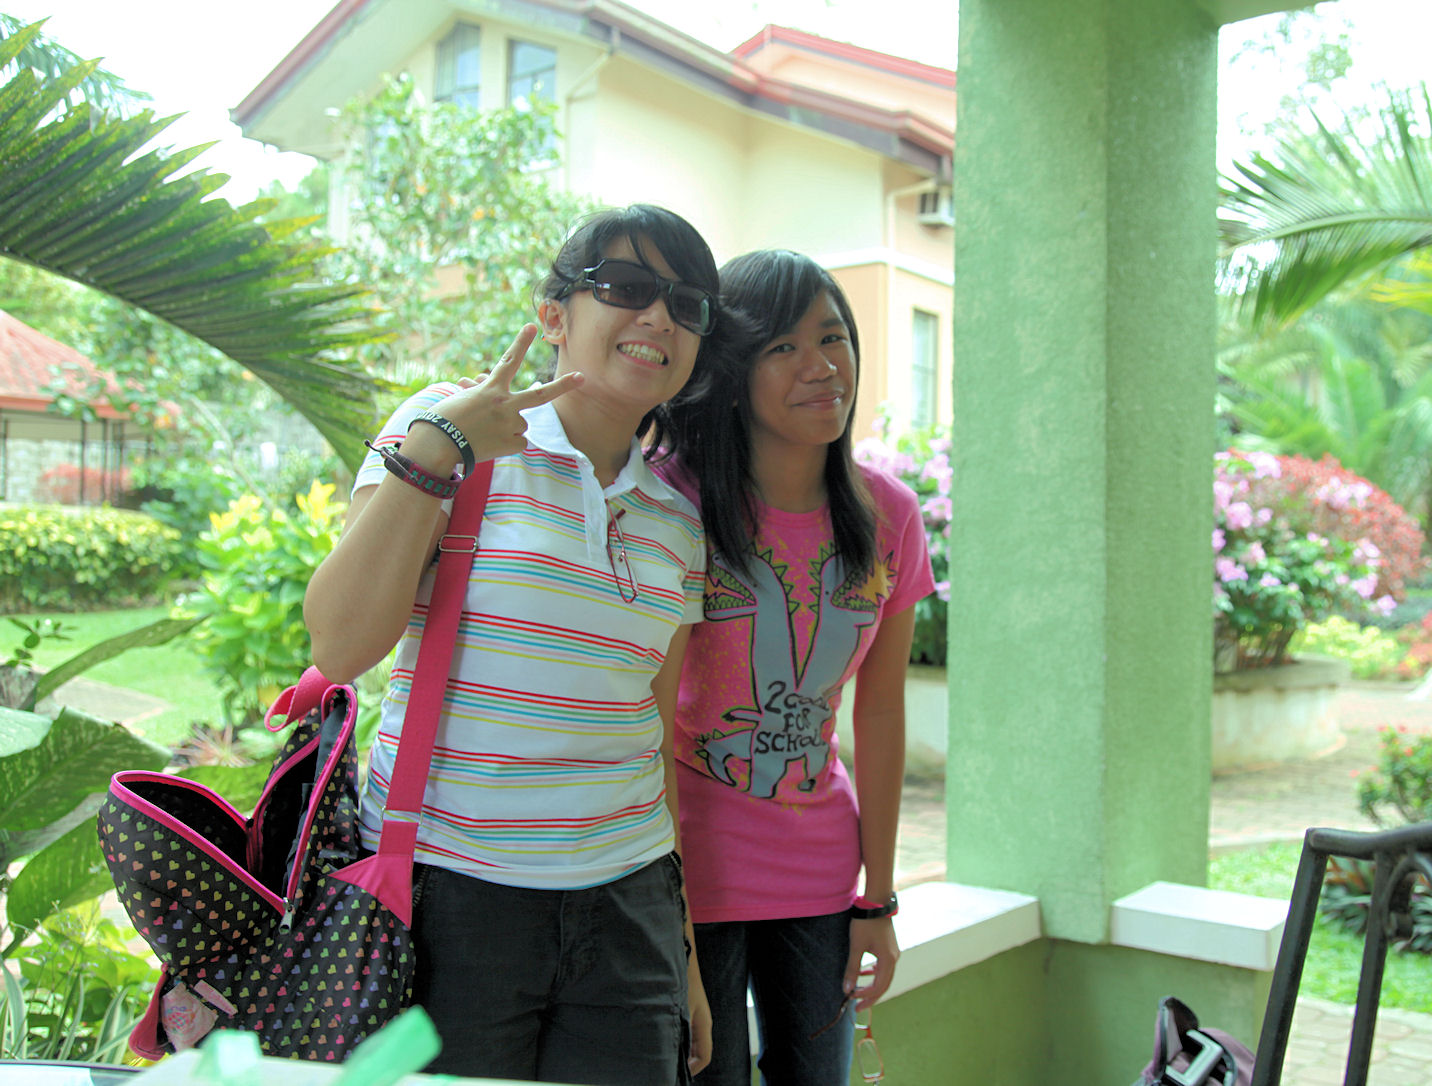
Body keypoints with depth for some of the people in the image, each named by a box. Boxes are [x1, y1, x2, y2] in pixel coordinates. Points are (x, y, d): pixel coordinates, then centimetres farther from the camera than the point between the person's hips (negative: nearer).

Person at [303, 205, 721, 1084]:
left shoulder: (677, 517, 9)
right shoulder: (447, 428, -5)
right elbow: (339, 648, -14)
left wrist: (681, 952, 15)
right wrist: (432, 452, -19)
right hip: (450, 892, -4)